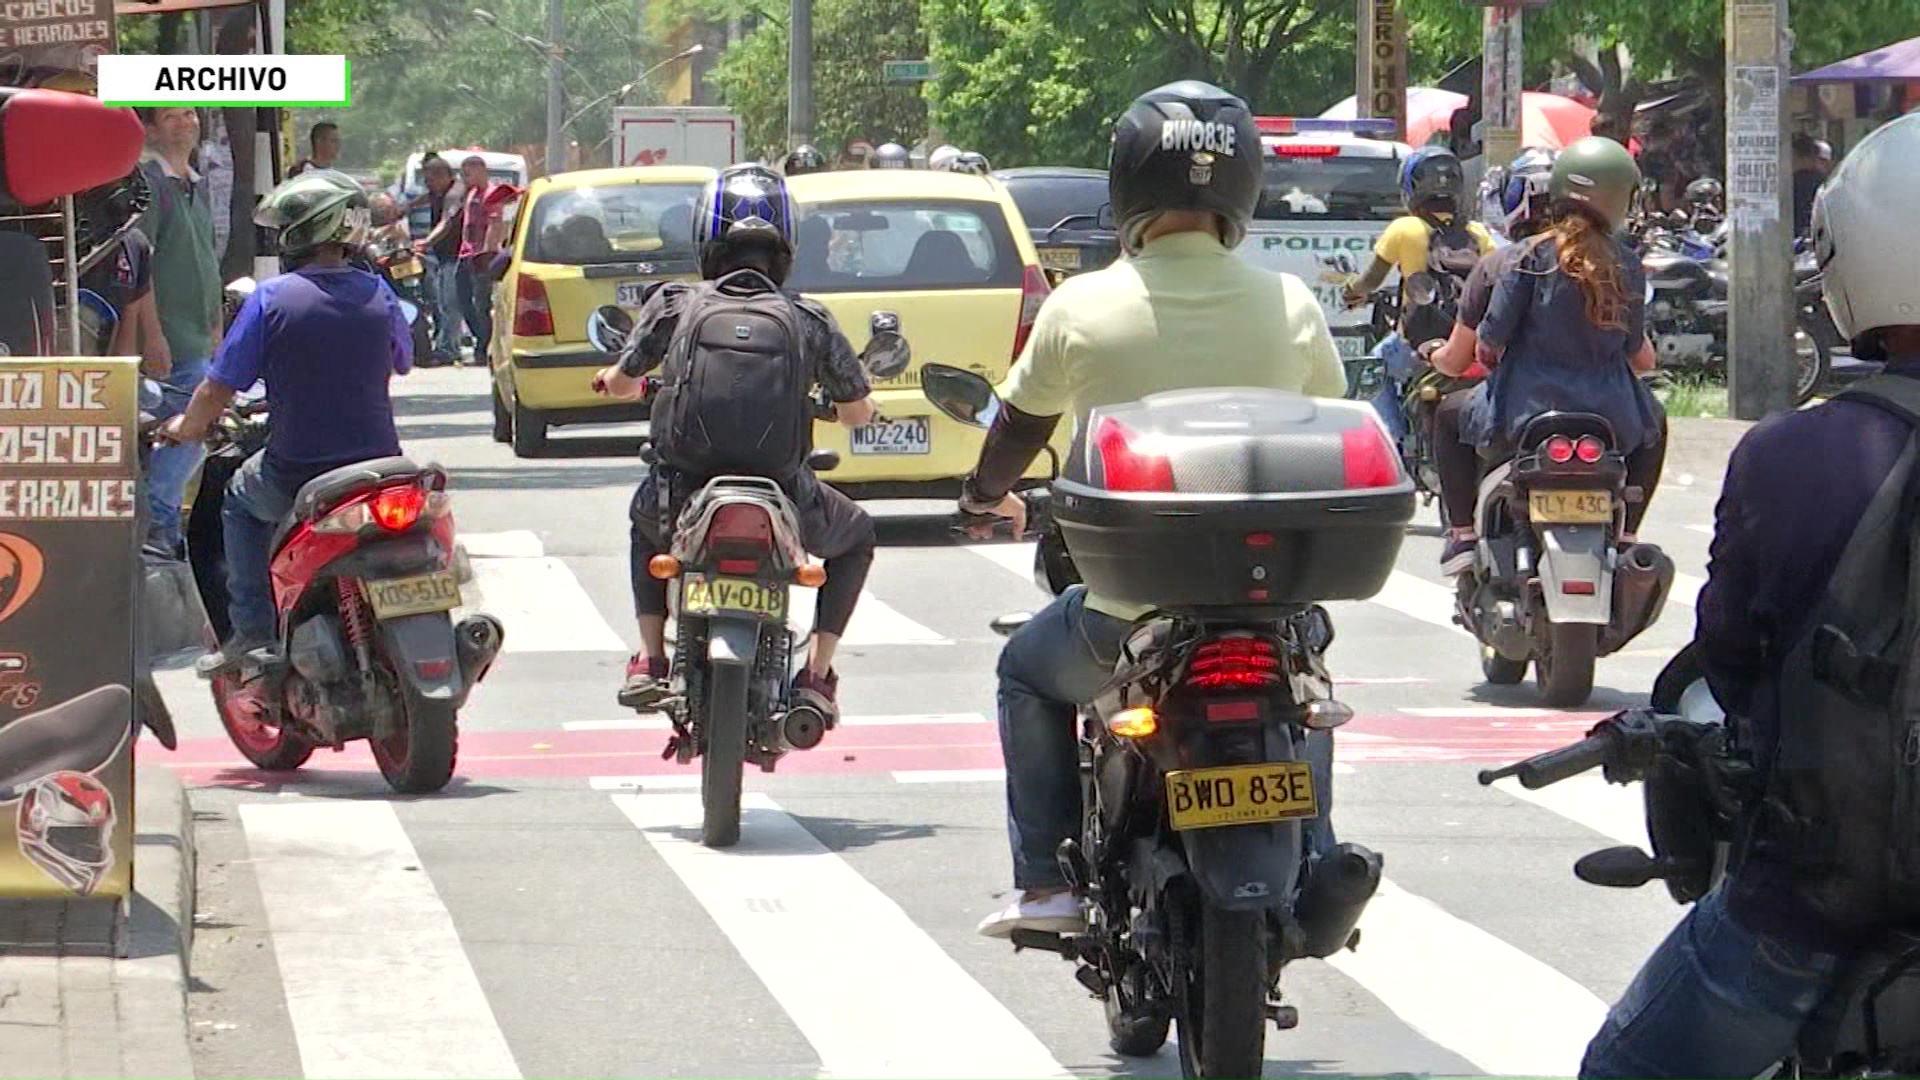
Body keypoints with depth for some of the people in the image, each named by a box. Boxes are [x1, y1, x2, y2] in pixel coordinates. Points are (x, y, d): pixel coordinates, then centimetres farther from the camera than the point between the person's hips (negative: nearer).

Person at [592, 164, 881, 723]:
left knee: (647, 518, 38)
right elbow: (858, 412, 9)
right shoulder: (807, 319, 1)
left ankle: (650, 661, 29)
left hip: (685, 496, 1)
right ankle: (816, 675, 17)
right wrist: (840, 405, 35)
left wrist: (615, 378, 40)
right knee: (855, 538, 30)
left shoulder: (674, 304, 1)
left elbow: (620, 382, 14)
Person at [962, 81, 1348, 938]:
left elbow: (1019, 426, 6)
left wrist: (988, 493, 29)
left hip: (1128, 611, -2)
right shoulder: (1288, 306, -5)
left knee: (1029, 673, 27)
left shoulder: (1083, 308, -10)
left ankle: (1045, 882, 20)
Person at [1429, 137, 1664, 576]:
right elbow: (1636, 351, 5)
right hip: (1608, 419, 2)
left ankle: (1463, 535, 17)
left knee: (1450, 417, 27)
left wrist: (1488, 351, 13)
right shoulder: (1626, 265, -1)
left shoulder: (1531, 256, -9)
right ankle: (1624, 534, 29)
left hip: (1528, 412, -2)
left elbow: (1489, 342, -10)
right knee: (1653, 427, 37)